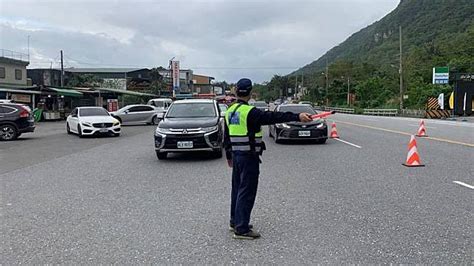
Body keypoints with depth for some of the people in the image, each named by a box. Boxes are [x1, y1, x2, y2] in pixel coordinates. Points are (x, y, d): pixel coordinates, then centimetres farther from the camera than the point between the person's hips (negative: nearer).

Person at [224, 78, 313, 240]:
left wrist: (229, 156, 25)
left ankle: (235, 222, 30)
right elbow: (273, 117, -26)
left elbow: (226, 136, 16)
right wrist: (297, 117, -29)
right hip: (249, 157, -9)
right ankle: (241, 229, 1)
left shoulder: (230, 111, 9)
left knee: (237, 188, 18)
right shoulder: (250, 112, -17)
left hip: (236, 155, 9)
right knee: (247, 191, -3)